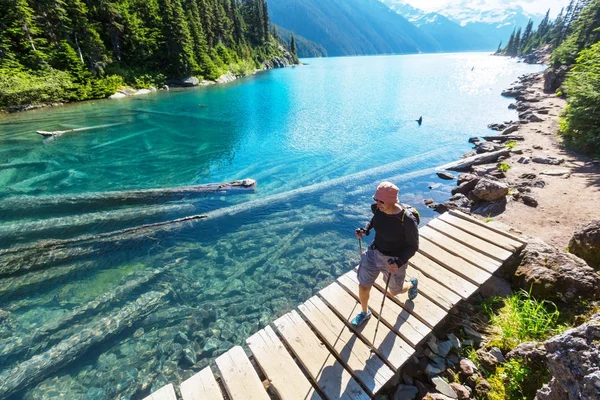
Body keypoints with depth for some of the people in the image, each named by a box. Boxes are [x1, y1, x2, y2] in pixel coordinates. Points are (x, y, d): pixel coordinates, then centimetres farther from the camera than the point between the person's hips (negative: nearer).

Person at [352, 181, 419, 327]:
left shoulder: (408, 220, -32)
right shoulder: (377, 208, -17)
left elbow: (413, 246, -17)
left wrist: (399, 262, -31)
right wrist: (365, 230, -8)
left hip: (394, 260, -4)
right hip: (374, 252, 4)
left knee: (394, 292, 23)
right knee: (363, 287, 11)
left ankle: (412, 284, 59)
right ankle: (364, 312, 43)